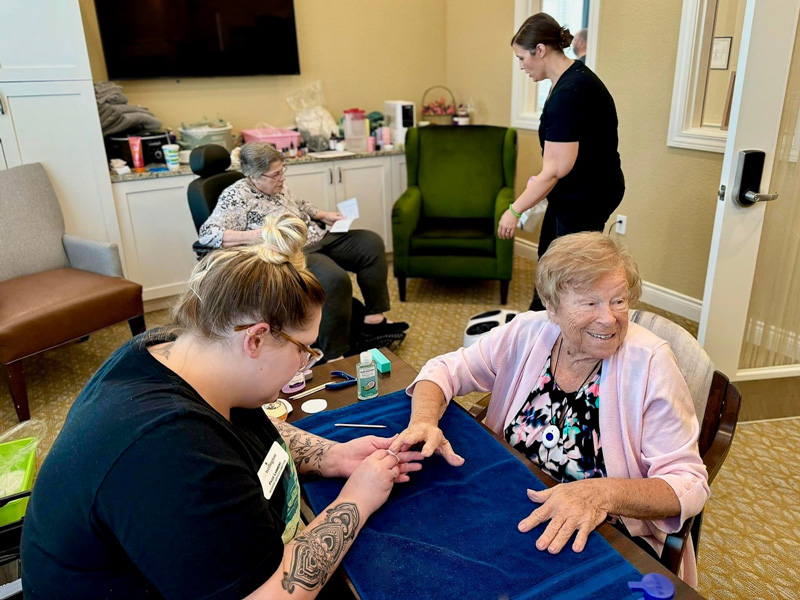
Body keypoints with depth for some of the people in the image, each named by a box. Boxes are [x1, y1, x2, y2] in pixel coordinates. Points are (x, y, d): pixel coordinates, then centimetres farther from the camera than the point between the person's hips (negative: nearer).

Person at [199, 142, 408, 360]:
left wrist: (325, 215, 13)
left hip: (318, 239, 10)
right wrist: (253, 236, -33)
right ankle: (334, 357, -25)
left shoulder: (277, 185, 12)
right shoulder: (236, 197, -12)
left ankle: (374, 319, 2)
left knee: (371, 242, 2)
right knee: (335, 279, -34)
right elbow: (207, 233, -22)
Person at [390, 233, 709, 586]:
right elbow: (446, 369, 0)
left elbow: (689, 485, -17)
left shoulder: (648, 362, -17)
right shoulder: (527, 333, -7)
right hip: (512, 516, 3)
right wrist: (423, 420, -22)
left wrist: (604, 493, -36)